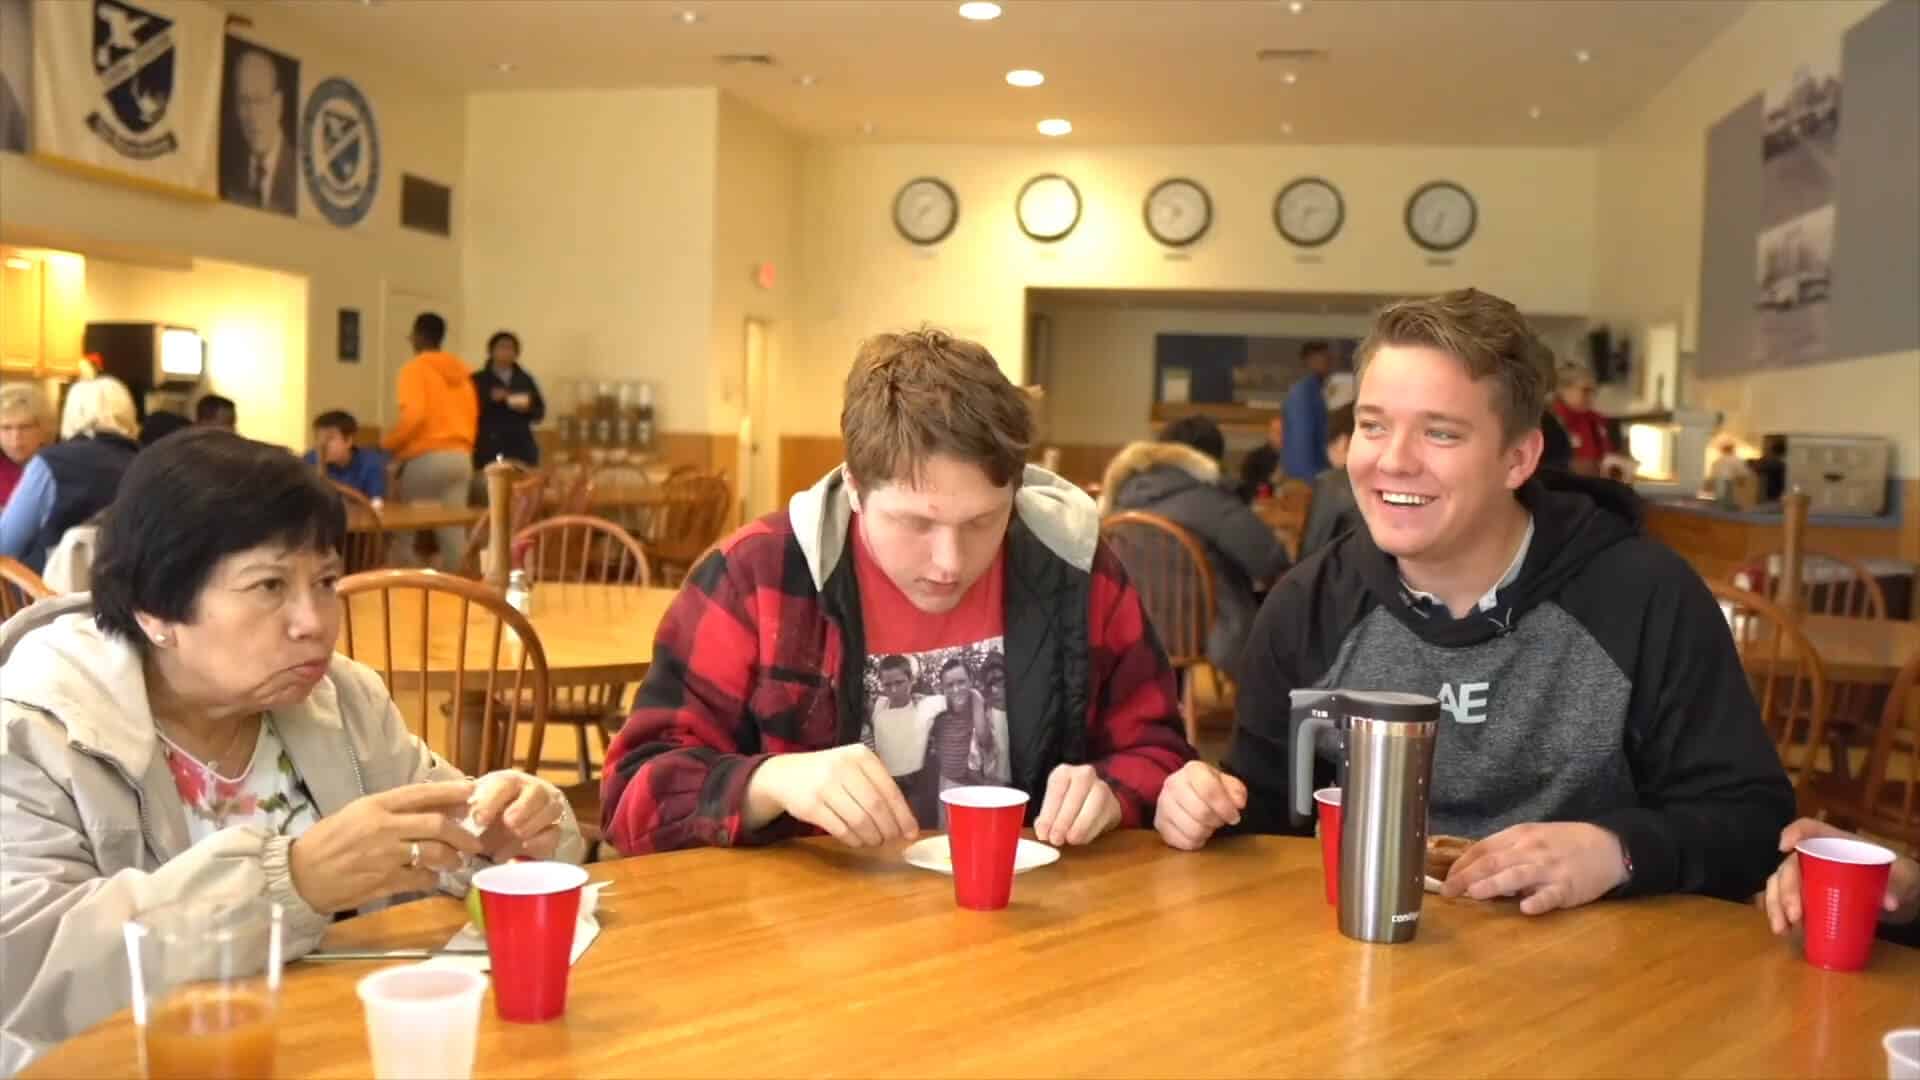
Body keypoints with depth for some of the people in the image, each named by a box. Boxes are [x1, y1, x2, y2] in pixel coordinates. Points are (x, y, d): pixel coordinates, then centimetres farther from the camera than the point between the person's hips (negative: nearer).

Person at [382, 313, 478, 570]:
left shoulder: (416, 367, -5)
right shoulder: (460, 370, 16)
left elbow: (413, 415, -17)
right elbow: (473, 414, 19)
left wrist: (387, 445, -5)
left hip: (426, 458, -6)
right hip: (461, 457, 6)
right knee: (454, 530, 3)